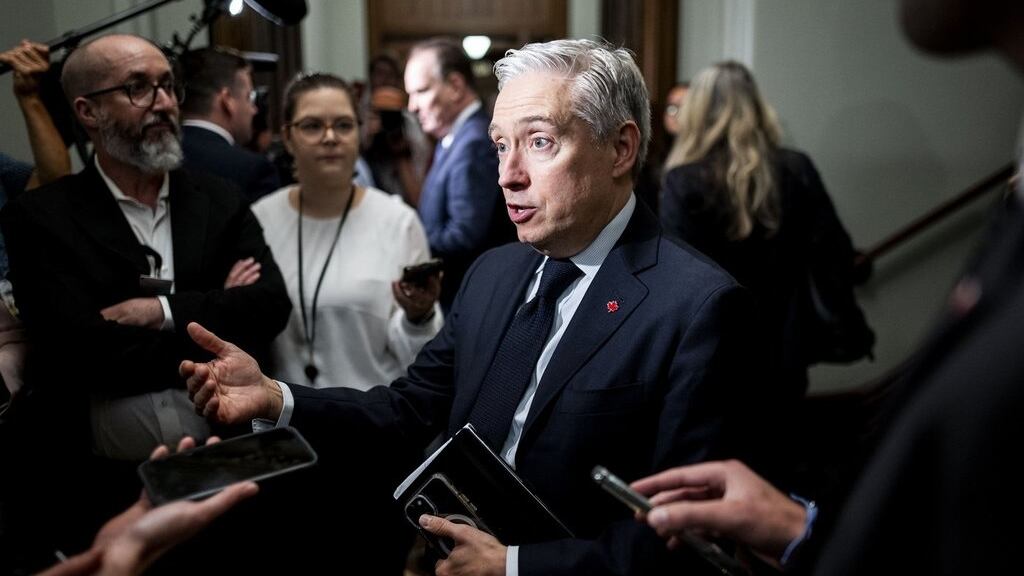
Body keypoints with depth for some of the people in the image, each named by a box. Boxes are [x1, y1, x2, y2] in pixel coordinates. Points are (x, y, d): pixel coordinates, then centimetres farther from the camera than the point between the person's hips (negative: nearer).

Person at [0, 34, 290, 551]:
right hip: (106, 483, -2)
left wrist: (163, 312, -13)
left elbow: (271, 306, -3)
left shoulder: (220, 202, 10)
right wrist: (220, 316, -5)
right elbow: (87, 350, -12)